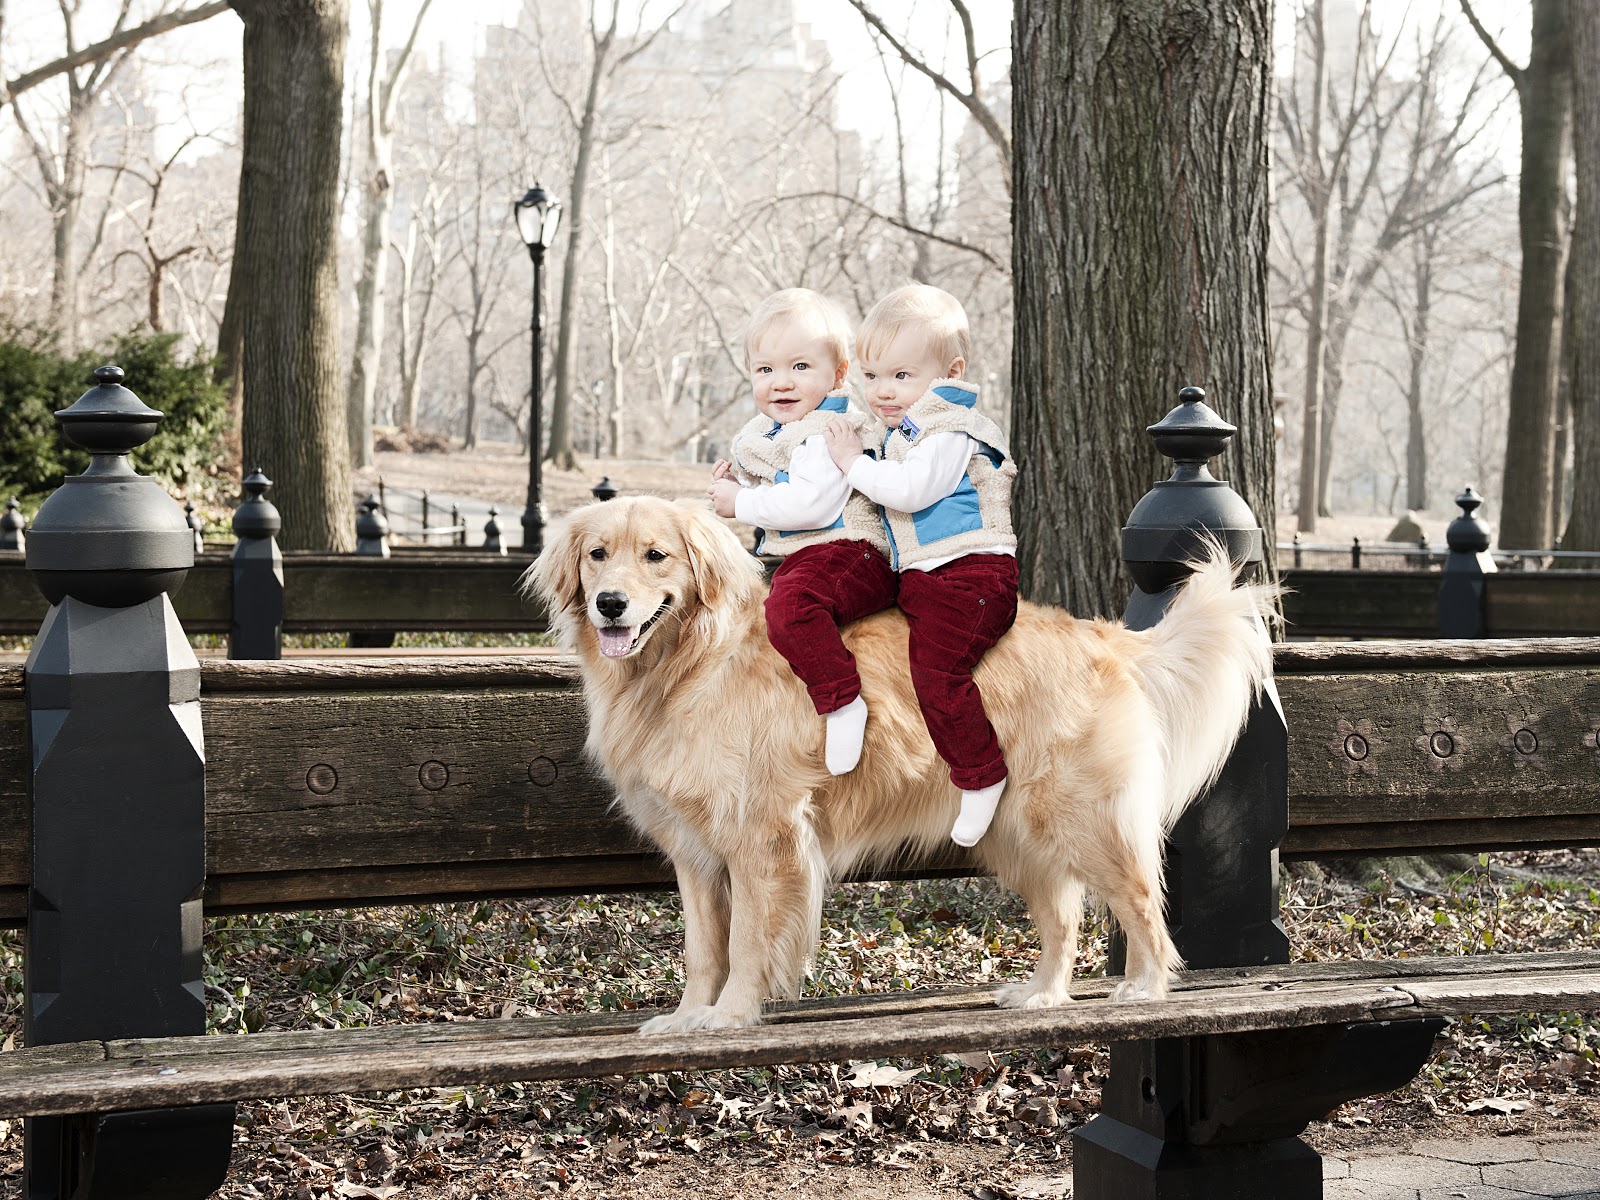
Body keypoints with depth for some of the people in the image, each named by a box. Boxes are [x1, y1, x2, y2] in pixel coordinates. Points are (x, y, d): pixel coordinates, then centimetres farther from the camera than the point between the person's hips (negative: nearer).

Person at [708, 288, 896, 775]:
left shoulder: (831, 431, -16)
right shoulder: (768, 430, 15)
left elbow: (812, 504, -28)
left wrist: (741, 503, -17)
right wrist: (735, 482, 8)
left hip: (846, 553, -11)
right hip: (789, 555, 11)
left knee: (792, 602, -36)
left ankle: (843, 703, -30)